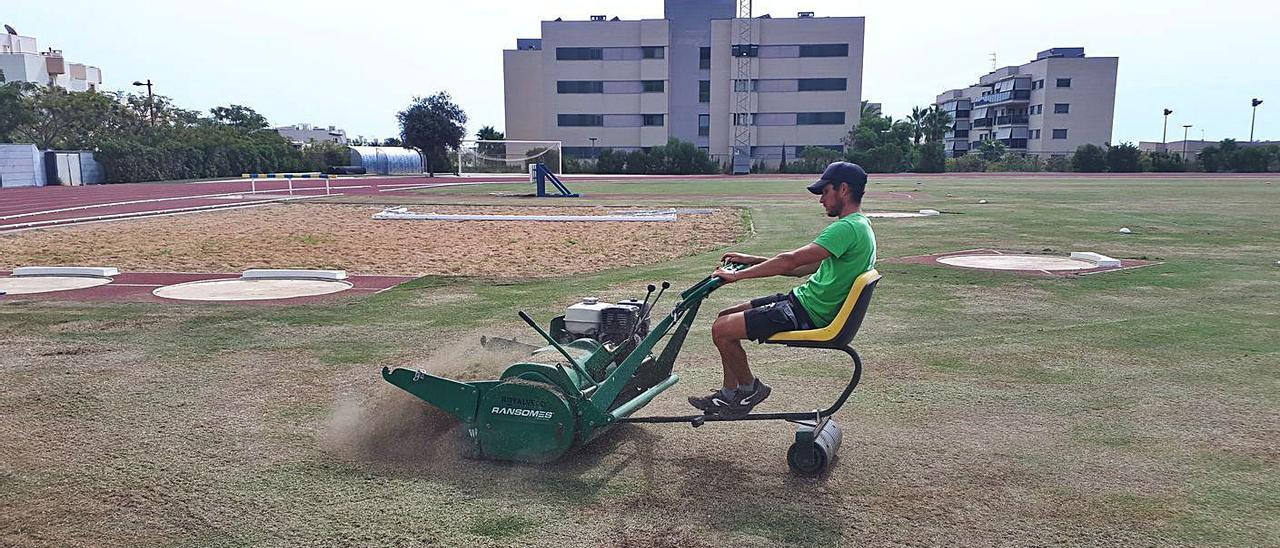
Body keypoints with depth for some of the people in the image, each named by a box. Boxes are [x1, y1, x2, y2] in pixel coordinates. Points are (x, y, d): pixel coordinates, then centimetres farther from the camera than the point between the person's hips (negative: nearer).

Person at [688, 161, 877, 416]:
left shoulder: (848, 229, -20)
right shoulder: (860, 226, 14)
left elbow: (791, 261, -24)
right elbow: (802, 268, 16)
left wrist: (737, 275, -16)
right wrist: (753, 261, 11)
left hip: (807, 314, -11)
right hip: (805, 300, 11)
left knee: (722, 330, -15)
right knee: (726, 317, 12)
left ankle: (749, 388, 8)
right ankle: (729, 393, 16)